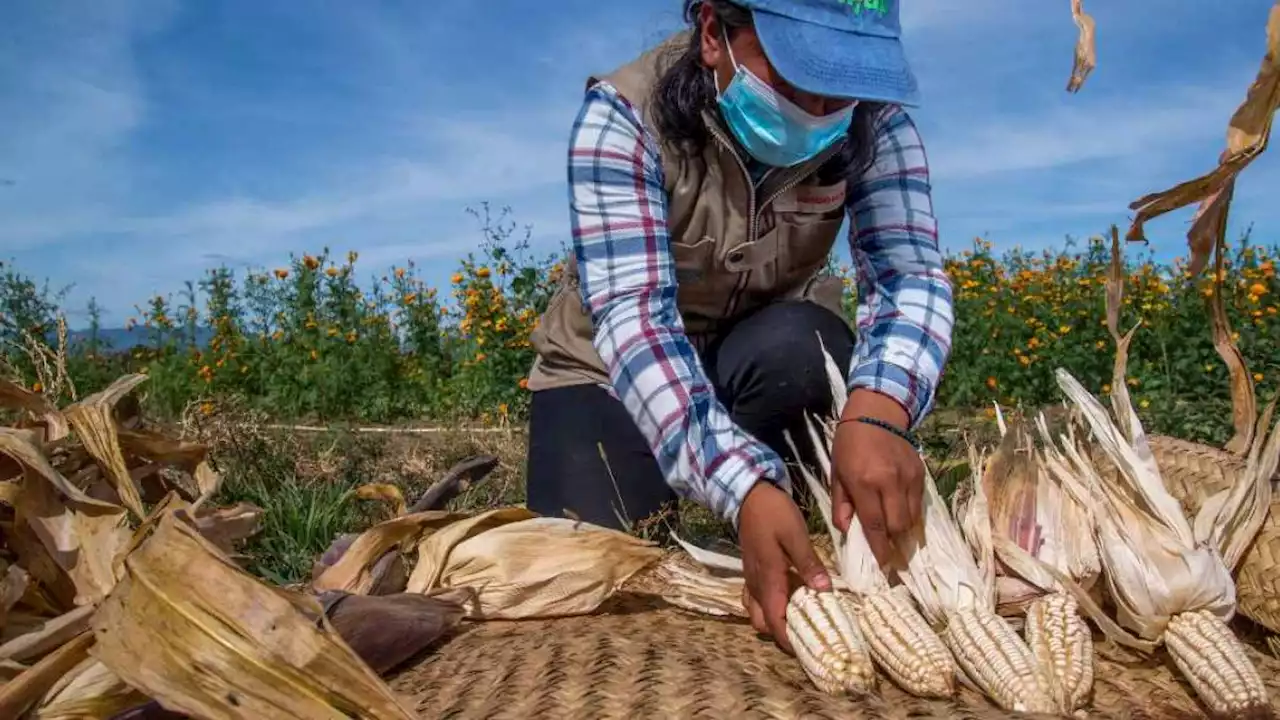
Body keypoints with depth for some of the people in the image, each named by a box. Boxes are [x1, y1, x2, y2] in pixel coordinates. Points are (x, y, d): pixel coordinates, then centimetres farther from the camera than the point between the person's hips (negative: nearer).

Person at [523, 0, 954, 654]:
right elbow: (633, 313, -36)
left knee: (802, 347, -33)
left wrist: (878, 411, -49)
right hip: (613, 368, -1)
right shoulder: (624, 116, -26)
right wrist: (746, 488, -50)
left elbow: (910, 272, -26)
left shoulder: (873, 122, -16)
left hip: (772, 358, 2)